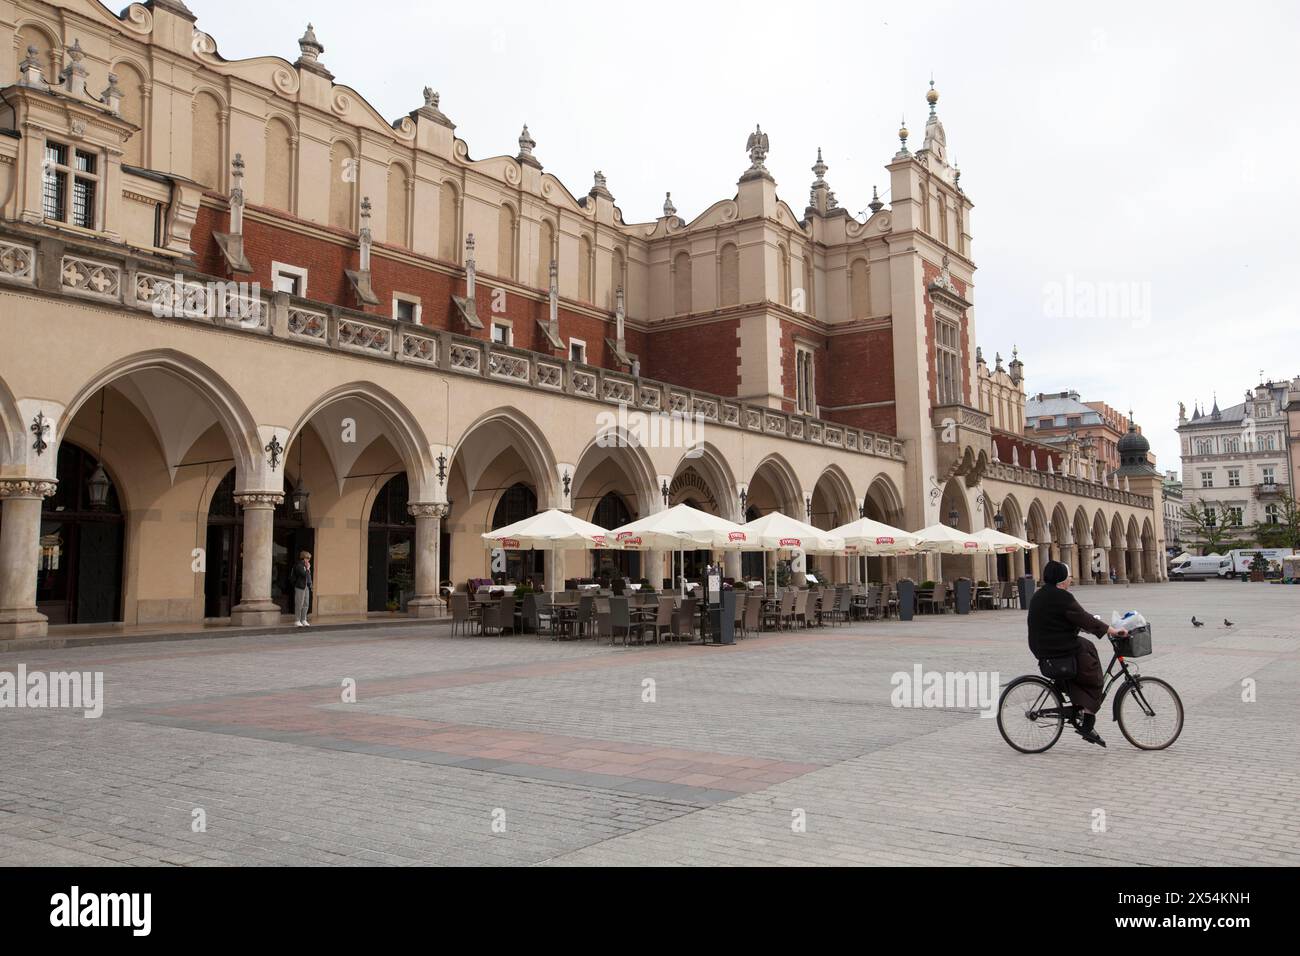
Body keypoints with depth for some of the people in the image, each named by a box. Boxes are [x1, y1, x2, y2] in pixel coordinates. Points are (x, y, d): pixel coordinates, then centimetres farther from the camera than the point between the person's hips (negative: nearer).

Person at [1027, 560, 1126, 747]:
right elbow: (1084, 619, -19)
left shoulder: (1038, 596, 12)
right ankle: (1088, 725, 3)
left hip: (1042, 650, 9)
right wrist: (1111, 630, -15)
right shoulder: (1062, 597, -17)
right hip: (1063, 651, -9)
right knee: (1093, 681, 8)